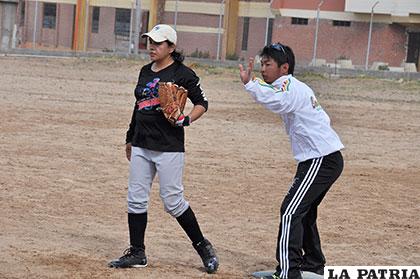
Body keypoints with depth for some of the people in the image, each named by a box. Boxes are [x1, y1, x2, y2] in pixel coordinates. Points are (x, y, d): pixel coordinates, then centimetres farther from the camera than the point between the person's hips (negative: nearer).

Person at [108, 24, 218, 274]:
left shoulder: (182, 73, -6)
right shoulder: (145, 72, 14)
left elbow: (202, 103, -4)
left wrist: (187, 120, -22)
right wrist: (130, 139, 24)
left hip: (169, 146, -7)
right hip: (141, 146, 7)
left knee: (172, 201, -6)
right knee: (136, 199, 5)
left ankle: (202, 246, 10)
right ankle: (137, 253, 14)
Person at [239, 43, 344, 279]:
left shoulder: (291, 87, -14)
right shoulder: (297, 87, 18)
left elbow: (275, 100, -38)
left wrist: (249, 84, -51)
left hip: (322, 160, -11)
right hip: (327, 159, 11)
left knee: (291, 211, -17)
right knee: (304, 211, 24)